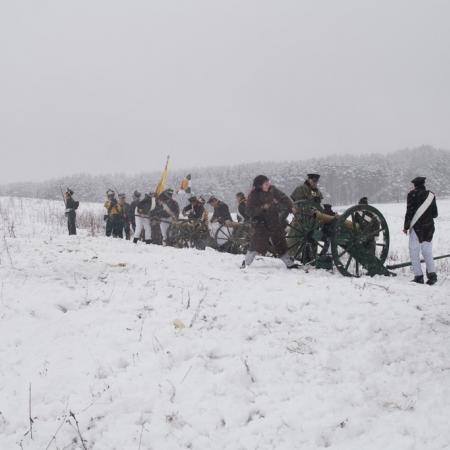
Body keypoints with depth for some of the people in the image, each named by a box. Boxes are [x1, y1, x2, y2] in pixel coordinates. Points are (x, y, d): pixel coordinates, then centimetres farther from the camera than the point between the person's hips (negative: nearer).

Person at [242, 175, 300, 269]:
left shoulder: (272, 190, -3)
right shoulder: (253, 195, -15)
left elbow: (283, 198, 5)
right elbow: (250, 211, -19)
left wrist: (291, 207, -7)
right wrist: (262, 208, -30)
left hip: (274, 222, 5)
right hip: (260, 224, -5)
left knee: (280, 243, 14)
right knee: (256, 244, -12)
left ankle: (289, 263, 26)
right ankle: (245, 263, 3)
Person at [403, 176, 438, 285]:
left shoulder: (412, 194, -7)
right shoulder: (431, 195, 5)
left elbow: (409, 212, -10)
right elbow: (435, 214, 10)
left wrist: (406, 226, -2)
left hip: (416, 227, -4)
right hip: (429, 227, 4)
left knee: (414, 252, 2)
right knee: (428, 252, 12)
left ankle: (418, 276, -3)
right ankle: (432, 273, 0)